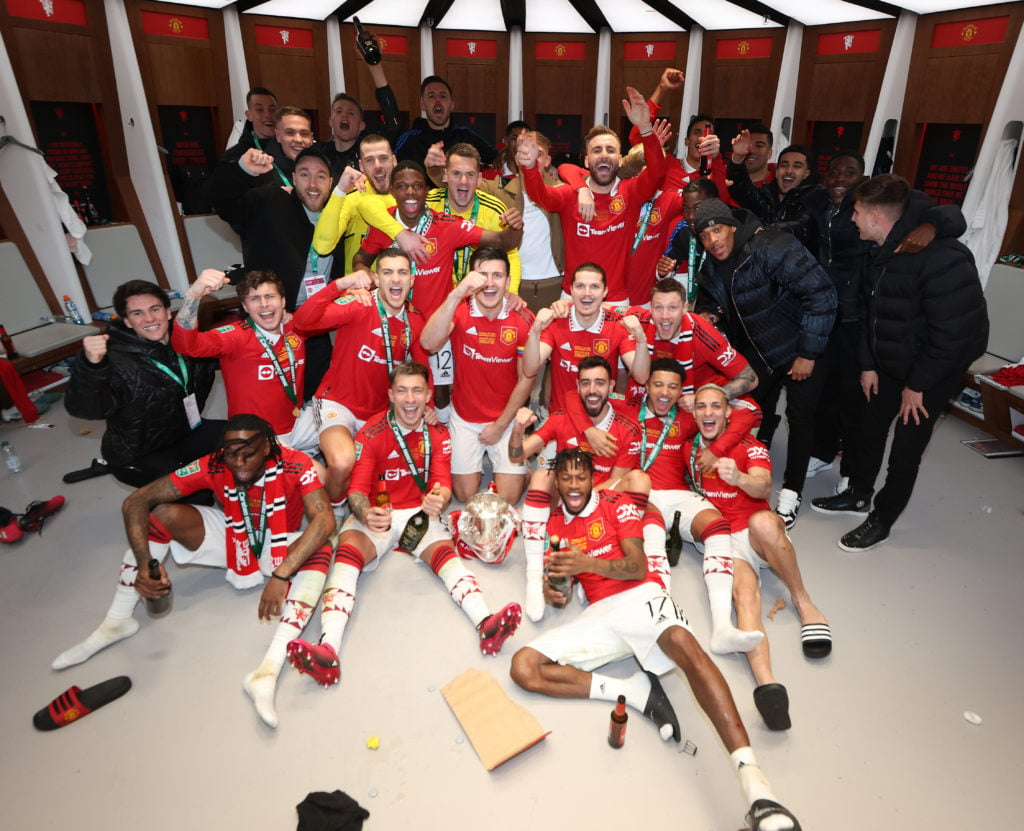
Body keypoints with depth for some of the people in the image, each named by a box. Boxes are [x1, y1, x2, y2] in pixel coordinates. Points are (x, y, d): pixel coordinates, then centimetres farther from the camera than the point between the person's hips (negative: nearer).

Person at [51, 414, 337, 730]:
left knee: (320, 551, -35)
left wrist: (282, 575, -49)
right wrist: (145, 564, -35)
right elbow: (135, 502, -23)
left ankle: (268, 669, -43)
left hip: (281, 548, -2)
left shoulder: (296, 465, -30)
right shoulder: (213, 466, -24)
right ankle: (116, 623, -6)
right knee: (162, 513, -18)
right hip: (233, 540, 3)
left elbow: (324, 521, -41)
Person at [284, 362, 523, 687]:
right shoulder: (371, 433, -4)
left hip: (420, 513, 2)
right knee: (347, 552, -30)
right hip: (376, 513, -1)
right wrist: (365, 515, -35)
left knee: (447, 553, -26)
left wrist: (439, 499, -32)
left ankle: (486, 625, -44)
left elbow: (442, 482, -5)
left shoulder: (438, 434, 4)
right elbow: (357, 488, -10)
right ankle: (328, 649, -46)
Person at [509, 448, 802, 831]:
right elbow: (556, 574, 19)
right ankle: (633, 691, -18)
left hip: (639, 596, -3)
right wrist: (551, 590, -7)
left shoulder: (616, 505, 6)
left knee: (683, 643, -38)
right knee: (523, 667, -17)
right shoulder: (552, 523, 19)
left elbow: (638, 567, -4)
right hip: (598, 613, 4)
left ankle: (755, 786, -46)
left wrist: (588, 563, -21)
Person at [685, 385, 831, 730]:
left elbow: (763, 486, -18)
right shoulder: (689, 447, 12)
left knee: (762, 521, -38)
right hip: (723, 540, 1)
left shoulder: (748, 446, 1)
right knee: (744, 594, -29)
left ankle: (803, 601, -16)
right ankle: (767, 684, -49)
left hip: (759, 535, -1)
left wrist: (739, 478, -43)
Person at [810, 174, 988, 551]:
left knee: (906, 447, 0)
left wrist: (917, 385, -18)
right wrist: (868, 364, 4)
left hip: (935, 368, -7)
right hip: (889, 362, 8)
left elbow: (953, 334, -26)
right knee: (871, 426, 16)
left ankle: (881, 520, 17)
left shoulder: (943, 259, -29)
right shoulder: (880, 252, -3)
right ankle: (858, 495, 35)